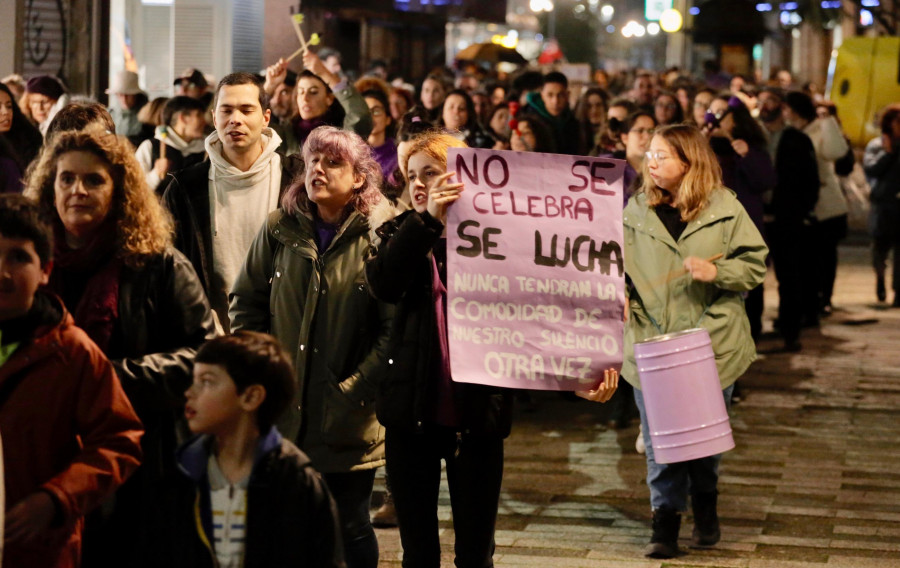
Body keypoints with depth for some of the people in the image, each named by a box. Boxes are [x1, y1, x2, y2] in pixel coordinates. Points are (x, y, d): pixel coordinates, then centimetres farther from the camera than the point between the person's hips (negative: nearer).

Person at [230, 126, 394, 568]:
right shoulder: (280, 229, 5)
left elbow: (393, 328, -9)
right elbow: (245, 304, 9)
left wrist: (357, 389, -14)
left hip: (347, 421, -3)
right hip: (282, 415, 3)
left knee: (350, 528, 7)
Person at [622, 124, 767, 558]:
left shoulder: (724, 208, -2)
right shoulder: (637, 209, 4)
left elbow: (756, 264, -1)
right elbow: (619, 262, 6)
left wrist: (716, 272, -16)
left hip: (711, 341, -1)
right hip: (651, 341, 1)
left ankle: (705, 502, 35)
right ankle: (666, 521, 6)